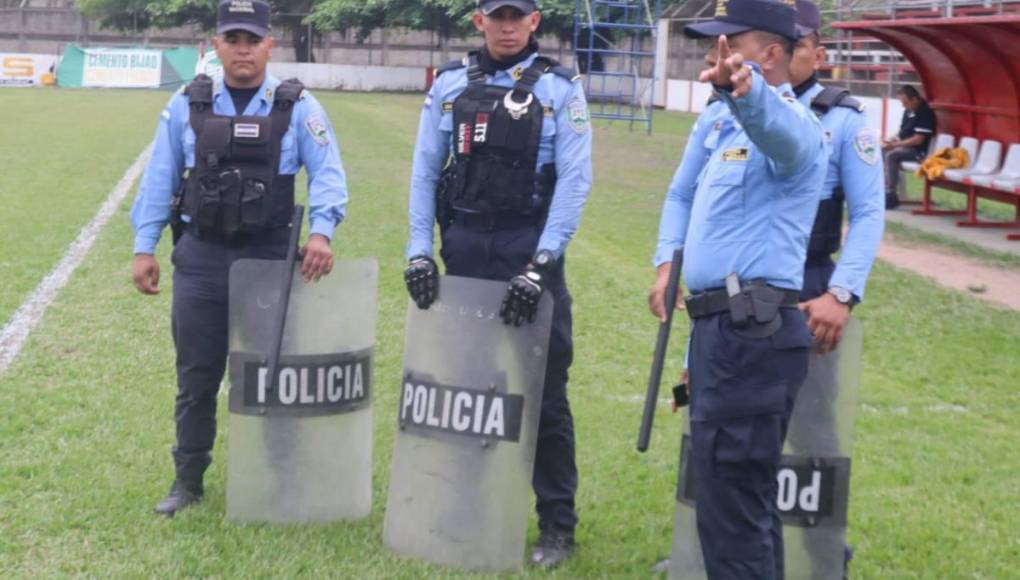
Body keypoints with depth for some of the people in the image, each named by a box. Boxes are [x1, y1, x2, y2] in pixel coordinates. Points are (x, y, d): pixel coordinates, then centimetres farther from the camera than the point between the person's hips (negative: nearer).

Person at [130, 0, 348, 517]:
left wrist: (321, 231, -24)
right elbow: (159, 180, 7)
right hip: (200, 258, 2)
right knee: (196, 376, 8)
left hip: (269, 258, -1)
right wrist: (143, 247, 2)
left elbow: (327, 173, -8)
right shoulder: (187, 106, 4)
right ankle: (188, 479, 21)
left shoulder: (297, 107, -2)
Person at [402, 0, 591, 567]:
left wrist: (540, 265, -16)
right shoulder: (451, 83, 7)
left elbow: (574, 180, -9)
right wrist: (419, 250, -3)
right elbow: (425, 171, 7)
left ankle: (557, 525, 11)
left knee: (544, 395, 1)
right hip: (463, 251, 3)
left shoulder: (559, 87, -2)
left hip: (529, 254, -3)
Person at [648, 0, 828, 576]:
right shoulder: (716, 120, 15)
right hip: (725, 326, 10)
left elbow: (778, 127, -38)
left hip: (753, 331, -10)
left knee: (730, 497, -8)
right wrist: (667, 262, 10)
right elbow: (682, 195, 25)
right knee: (746, 495, 21)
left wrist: (745, 88, -59)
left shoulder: (791, 124, -13)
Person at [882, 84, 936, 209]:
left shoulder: (925, 113, -16)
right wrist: (891, 140, 0)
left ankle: (890, 195, -27)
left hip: (918, 151, -9)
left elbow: (918, 140, -21)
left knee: (891, 155, -31)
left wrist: (895, 145, -23)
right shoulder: (908, 111, 11)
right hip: (904, 146, 9)